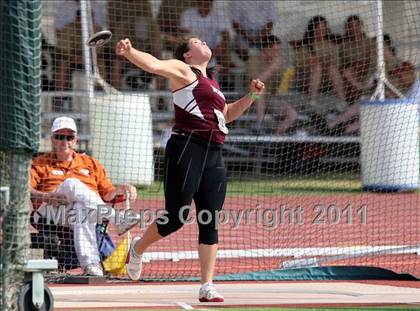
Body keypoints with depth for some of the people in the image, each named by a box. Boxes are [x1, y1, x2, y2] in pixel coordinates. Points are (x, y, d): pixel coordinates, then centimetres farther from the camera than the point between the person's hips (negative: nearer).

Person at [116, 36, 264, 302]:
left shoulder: (210, 81, 26)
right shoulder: (183, 71, 3)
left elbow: (227, 114, 38)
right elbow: (154, 64, -16)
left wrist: (251, 96, 26)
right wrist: (129, 52, -33)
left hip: (213, 157, 7)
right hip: (187, 148, -7)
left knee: (210, 222, 1)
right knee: (176, 217, -6)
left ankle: (207, 286, 2)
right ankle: (137, 249, 21)